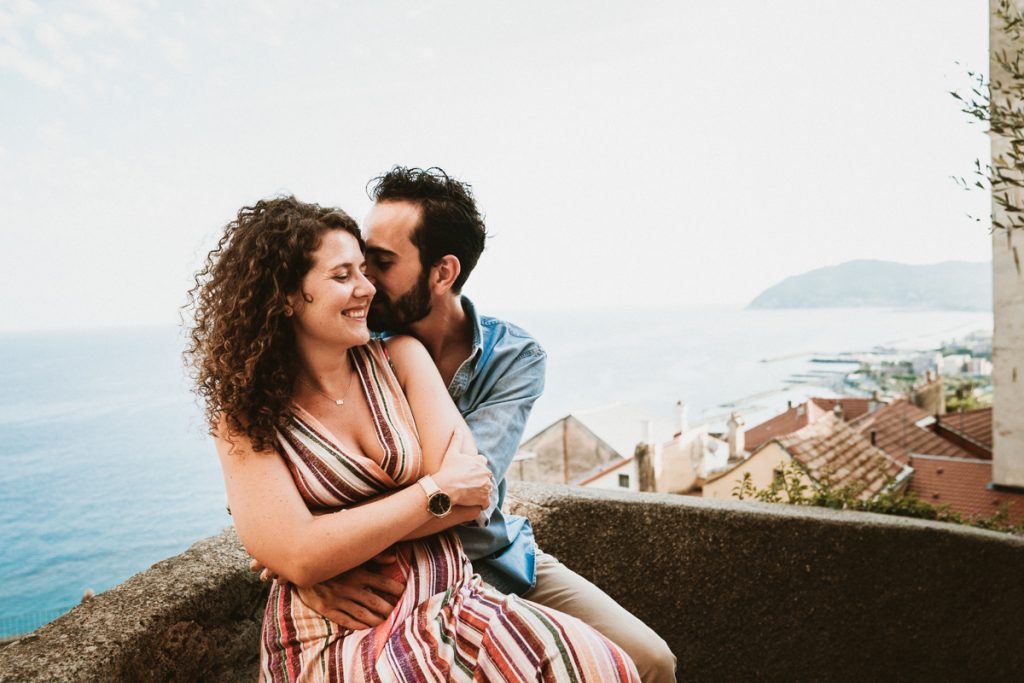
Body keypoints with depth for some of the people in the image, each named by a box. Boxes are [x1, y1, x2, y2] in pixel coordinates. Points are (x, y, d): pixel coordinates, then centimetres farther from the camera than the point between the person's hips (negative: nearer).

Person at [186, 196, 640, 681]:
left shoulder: (400, 357, 5)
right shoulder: (245, 417, -2)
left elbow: (474, 495, -4)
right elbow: (299, 558, -14)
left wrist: (338, 533, -10)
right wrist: (436, 492, -12)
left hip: (451, 601, 4)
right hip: (334, 639, -3)